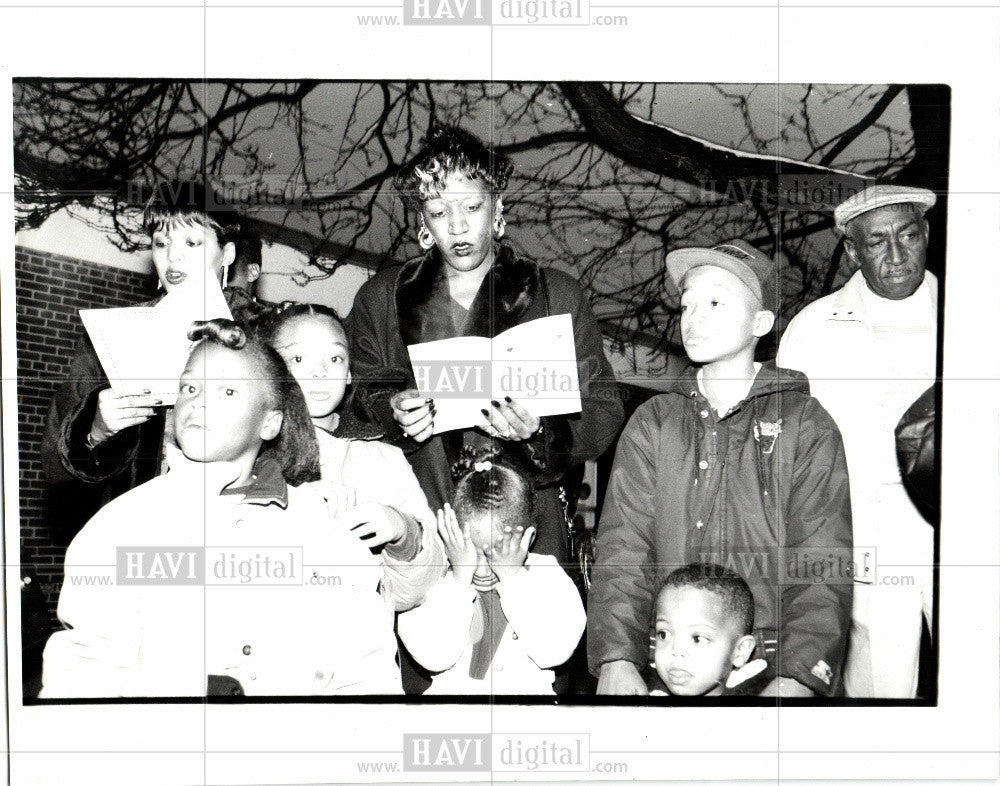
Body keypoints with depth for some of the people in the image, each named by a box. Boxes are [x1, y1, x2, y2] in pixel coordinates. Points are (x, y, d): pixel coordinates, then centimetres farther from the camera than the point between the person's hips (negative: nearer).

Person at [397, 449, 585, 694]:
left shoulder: (547, 577, 0)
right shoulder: (435, 580, 0)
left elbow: (553, 651, -13)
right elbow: (433, 656, -12)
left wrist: (512, 578, -15)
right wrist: (460, 579, -17)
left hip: (527, 689, 0)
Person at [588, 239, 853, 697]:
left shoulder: (806, 424, 4)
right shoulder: (652, 424, 10)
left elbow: (823, 567, -3)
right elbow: (622, 548, 1)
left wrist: (796, 679, -16)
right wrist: (616, 658, -12)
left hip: (773, 669, -1)